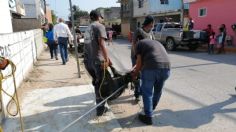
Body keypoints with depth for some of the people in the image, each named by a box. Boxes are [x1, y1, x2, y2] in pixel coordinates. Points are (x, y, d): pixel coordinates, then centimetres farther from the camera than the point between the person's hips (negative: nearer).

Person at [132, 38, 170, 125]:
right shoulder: (157, 43, 36)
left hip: (151, 67, -6)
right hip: (166, 67, 6)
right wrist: (137, 68, 45)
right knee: (158, 91, 25)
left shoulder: (140, 43, 17)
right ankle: (151, 109, 47)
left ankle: (148, 117, 16)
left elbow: (139, 62, 9)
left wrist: (135, 74, 24)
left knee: (147, 92, 11)